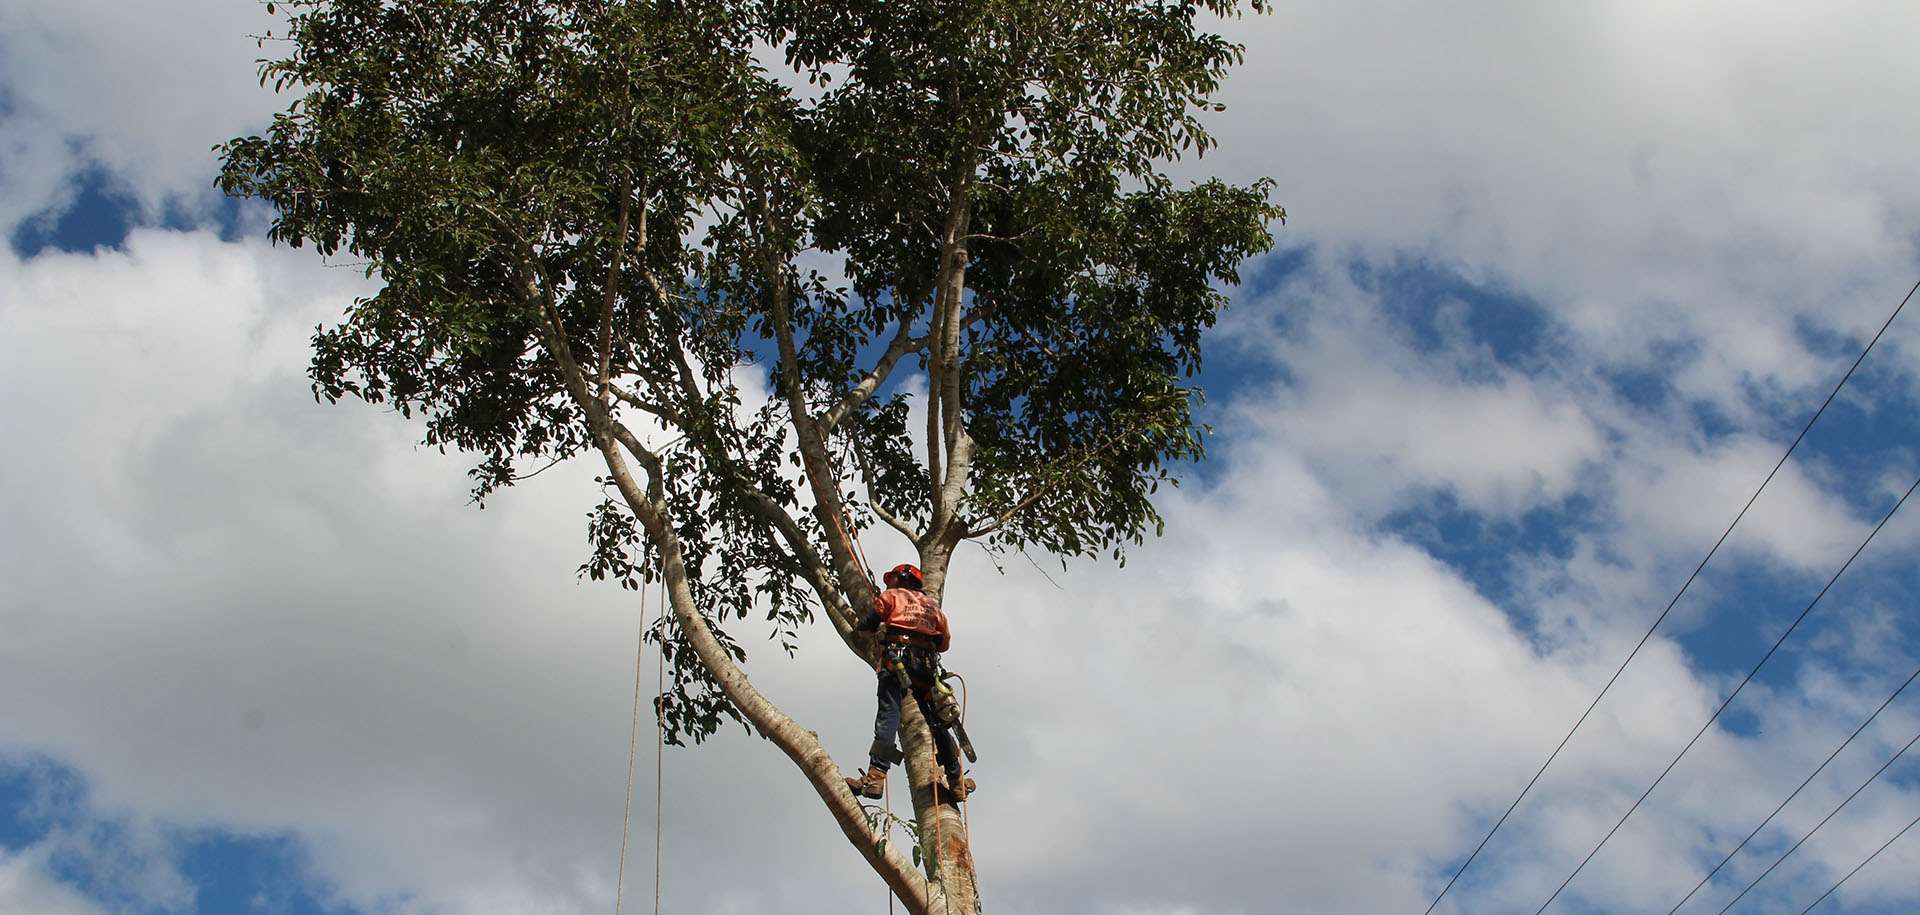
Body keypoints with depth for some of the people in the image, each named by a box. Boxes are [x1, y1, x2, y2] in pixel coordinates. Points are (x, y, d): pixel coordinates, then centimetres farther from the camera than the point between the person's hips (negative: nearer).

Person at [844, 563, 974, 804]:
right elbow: (944, 641, 25)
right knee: (936, 721, 12)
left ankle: (875, 777, -36)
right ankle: (956, 783, 14)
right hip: (928, 664, 5)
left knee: (888, 713, -20)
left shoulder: (892, 596, 18)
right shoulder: (932, 605, 31)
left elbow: (867, 626, 9)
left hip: (897, 656, -5)